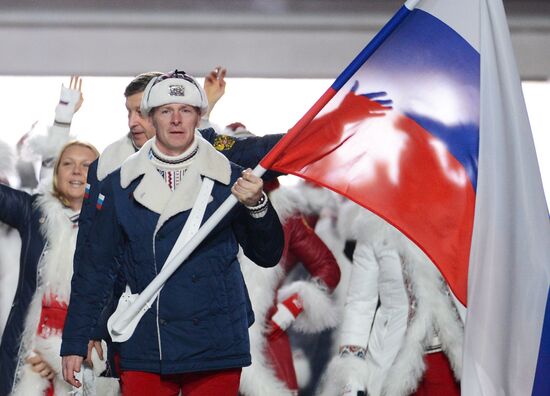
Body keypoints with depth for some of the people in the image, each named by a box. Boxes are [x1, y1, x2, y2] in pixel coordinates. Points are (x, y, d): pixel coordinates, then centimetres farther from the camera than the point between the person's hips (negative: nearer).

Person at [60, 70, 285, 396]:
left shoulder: (230, 180, 2)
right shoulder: (120, 185, 5)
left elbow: (268, 256, 1)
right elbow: (96, 268, 9)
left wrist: (257, 206, -17)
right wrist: (74, 344, 7)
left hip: (215, 352, -1)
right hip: (145, 352, 1)